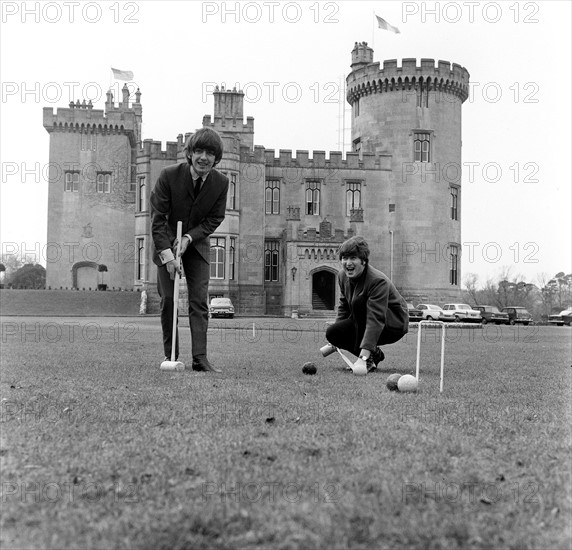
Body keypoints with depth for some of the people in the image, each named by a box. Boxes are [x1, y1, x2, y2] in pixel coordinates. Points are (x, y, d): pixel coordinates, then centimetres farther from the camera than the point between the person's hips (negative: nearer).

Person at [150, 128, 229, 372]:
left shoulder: (221, 182, -13)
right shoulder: (169, 175, -20)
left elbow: (214, 219, -5)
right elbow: (158, 217, -18)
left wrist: (189, 238, -18)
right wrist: (166, 253, -25)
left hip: (197, 244, 2)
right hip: (167, 243, -1)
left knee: (200, 301, -5)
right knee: (168, 299, -3)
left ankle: (200, 358, -5)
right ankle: (170, 357, 6)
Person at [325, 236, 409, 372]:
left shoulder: (378, 281, -29)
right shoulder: (342, 276, -4)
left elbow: (376, 319, -37)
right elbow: (343, 307, 10)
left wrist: (366, 348, -46)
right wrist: (336, 340, 4)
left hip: (393, 325, -8)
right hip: (363, 322, 8)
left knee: (358, 302, -32)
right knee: (332, 333, -13)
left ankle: (367, 357, -23)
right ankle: (375, 355, 6)